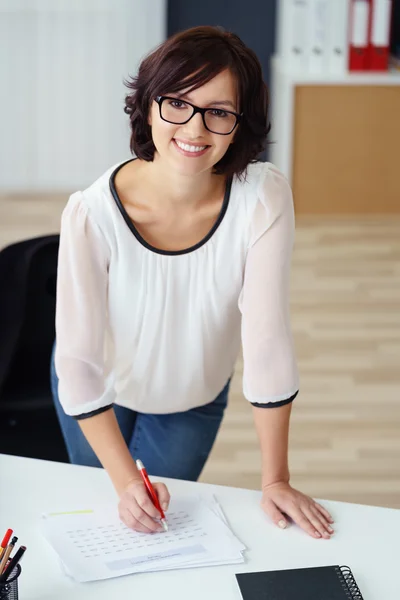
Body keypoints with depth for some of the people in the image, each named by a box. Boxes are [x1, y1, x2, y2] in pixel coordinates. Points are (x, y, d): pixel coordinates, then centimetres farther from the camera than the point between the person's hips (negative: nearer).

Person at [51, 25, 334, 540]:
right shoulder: (93, 215, -33)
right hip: (101, 393, 0)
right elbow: (80, 364, -26)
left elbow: (268, 338, -27)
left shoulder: (264, 198, -31)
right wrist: (124, 481, -31)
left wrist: (275, 480, -24)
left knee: (156, 523, 17)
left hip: (195, 397, 1)